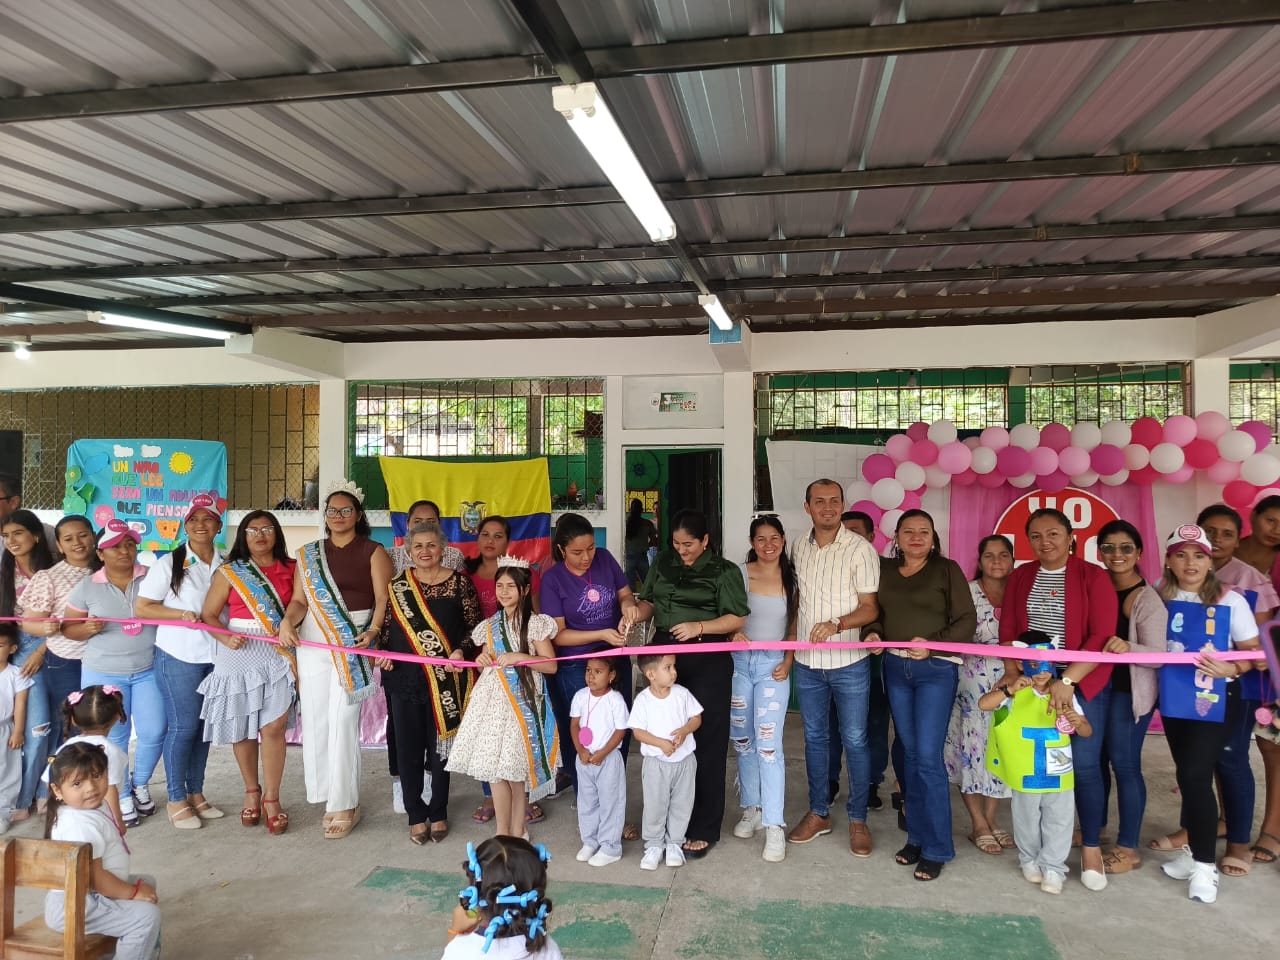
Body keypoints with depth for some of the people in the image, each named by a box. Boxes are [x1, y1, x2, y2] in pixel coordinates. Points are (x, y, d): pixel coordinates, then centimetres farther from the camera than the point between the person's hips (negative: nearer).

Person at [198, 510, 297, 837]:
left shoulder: (290, 570, 6)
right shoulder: (230, 571, 4)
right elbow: (208, 614, 2)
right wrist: (224, 638, -16)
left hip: (279, 654, 0)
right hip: (239, 654, 1)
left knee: (273, 727, -7)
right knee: (242, 728, 8)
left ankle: (272, 799, 6)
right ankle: (251, 792, 27)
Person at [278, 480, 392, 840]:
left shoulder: (373, 552, 1)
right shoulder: (308, 554, 13)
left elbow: (383, 599, -7)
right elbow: (300, 599, 8)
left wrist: (373, 631, -22)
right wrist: (288, 621, -12)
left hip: (353, 644, -4)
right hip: (312, 643, 5)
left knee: (343, 722, -6)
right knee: (315, 720, 5)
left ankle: (345, 805, 4)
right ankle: (330, 796, 19)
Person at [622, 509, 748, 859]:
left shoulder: (724, 571, -3)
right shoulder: (663, 564, 10)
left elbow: (737, 619, -6)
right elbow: (651, 601, 17)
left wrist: (699, 626, -18)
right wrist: (637, 612, -5)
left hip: (707, 661, -4)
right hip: (665, 654, 4)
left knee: (706, 742, 0)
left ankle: (704, 829, 12)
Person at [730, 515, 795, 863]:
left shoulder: (791, 579, 3)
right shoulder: (739, 574, -1)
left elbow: (795, 625, 7)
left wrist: (788, 662, -3)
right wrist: (733, 632, -18)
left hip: (773, 666, -1)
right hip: (739, 661, 1)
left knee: (768, 743, -7)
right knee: (742, 739, 10)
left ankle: (774, 826, -3)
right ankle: (751, 808, 26)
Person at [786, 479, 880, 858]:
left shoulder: (860, 549, -11)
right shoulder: (799, 547, 4)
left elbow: (870, 607, -10)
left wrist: (836, 624, -25)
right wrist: (793, 631, 10)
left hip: (849, 662, -4)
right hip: (807, 661, 4)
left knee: (854, 741, 5)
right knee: (814, 738, 14)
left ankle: (858, 819, 20)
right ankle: (819, 813, 28)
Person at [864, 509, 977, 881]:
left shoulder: (947, 569, -3)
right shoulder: (884, 569, 8)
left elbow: (967, 621, -6)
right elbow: (874, 612, 13)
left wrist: (933, 644, -19)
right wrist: (872, 633, -7)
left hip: (936, 669, -4)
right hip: (895, 668, 4)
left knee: (928, 757, -7)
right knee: (910, 754, 12)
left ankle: (937, 847, 7)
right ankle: (916, 836, 24)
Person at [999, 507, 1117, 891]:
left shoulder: (1093, 576, -4)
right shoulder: (1020, 577, 8)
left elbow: (1102, 637, -11)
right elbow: (1008, 629, 8)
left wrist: (1068, 680, -19)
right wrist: (1012, 670, -7)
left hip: (1083, 684, -3)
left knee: (1084, 765, -3)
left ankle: (1091, 847, 14)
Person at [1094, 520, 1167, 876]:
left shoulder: (1148, 599, -12)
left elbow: (1160, 654, -18)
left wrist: (1129, 648, -37)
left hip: (1129, 691, -6)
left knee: (1124, 764, 0)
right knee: (1094, 759, 16)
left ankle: (1128, 848, 12)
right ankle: (1094, 827, 33)